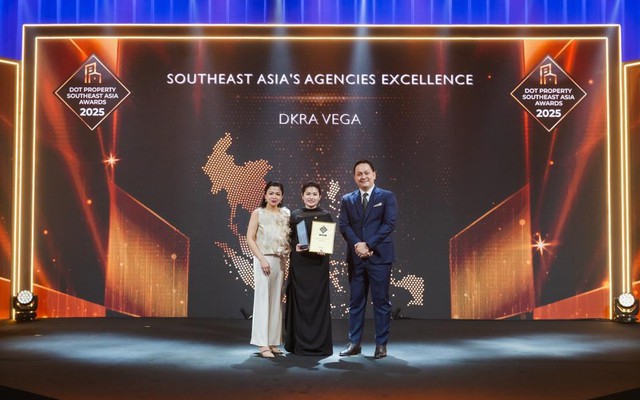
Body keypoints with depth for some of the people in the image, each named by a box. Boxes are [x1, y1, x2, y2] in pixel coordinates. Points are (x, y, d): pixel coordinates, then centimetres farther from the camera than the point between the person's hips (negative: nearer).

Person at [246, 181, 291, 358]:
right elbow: (250, 239, -5)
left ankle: (273, 342, 15)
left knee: (276, 300, 7)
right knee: (263, 299, -4)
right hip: (264, 260, -4)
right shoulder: (258, 213, 0)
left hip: (281, 260, 5)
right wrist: (262, 259, -14)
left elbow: (291, 235, 15)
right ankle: (263, 344, -2)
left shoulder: (286, 213, 10)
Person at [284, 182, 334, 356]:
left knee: (318, 301, 0)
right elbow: (290, 238, 7)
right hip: (299, 263, 1)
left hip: (318, 264, -1)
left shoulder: (326, 216, 4)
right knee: (299, 301, 2)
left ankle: (319, 343, 9)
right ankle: (300, 343, 11)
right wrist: (295, 247, -13)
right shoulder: (295, 215, 7)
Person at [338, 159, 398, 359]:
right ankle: (354, 343, 14)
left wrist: (368, 244, -15)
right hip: (355, 257, 3)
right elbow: (343, 225, 2)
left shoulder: (387, 197, 3)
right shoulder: (347, 199, 11)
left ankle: (381, 344, 9)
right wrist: (357, 244, -14)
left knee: (381, 301, 1)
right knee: (356, 301, 7)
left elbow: (389, 223, -8)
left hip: (379, 256, -3)